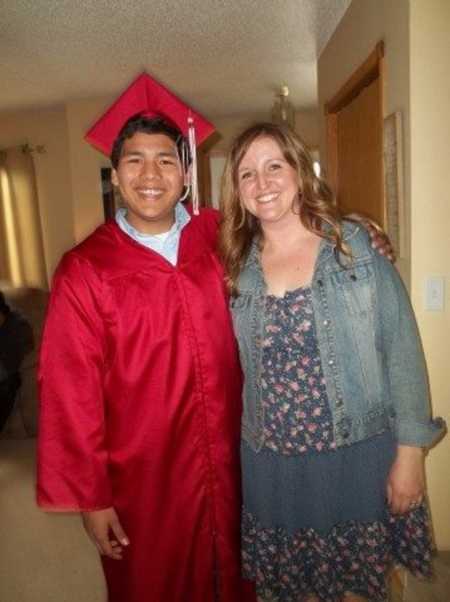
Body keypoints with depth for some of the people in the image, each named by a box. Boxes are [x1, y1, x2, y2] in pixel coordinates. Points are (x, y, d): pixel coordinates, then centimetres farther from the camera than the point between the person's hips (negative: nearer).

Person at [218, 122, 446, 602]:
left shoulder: (357, 247, -8)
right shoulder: (237, 268, 0)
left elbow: (401, 350, -7)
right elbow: (235, 367, 7)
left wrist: (410, 450, -8)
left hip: (359, 455, -2)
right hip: (271, 464, 3)